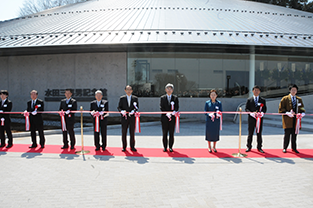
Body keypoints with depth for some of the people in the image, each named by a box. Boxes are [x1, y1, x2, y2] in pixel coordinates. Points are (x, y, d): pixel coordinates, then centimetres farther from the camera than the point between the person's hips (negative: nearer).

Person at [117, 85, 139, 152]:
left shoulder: (135, 98, 8)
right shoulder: (122, 98, 7)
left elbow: (137, 107, 4)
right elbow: (119, 107, 4)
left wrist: (133, 111, -16)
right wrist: (121, 111, -16)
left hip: (132, 118, 0)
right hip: (124, 118, 0)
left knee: (132, 133, 5)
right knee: (124, 133, 4)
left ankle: (132, 147, 15)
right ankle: (124, 147, 14)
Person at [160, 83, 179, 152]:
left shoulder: (175, 98, 9)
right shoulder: (162, 98, 7)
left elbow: (177, 107, 2)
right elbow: (161, 107, -2)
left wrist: (174, 112, -19)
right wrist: (166, 113, -16)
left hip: (172, 118, 0)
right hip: (164, 118, 0)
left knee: (171, 133, 3)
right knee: (164, 133, 4)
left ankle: (170, 147, 12)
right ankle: (165, 147, 12)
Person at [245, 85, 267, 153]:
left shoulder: (263, 100, 10)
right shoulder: (249, 100, 8)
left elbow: (265, 109, 6)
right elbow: (246, 109, 2)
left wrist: (262, 113, -15)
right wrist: (252, 113, -15)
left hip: (259, 119, 1)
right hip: (251, 119, 0)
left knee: (259, 134, 5)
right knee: (250, 134, 4)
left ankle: (259, 147, 14)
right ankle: (249, 147, 14)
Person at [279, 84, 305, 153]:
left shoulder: (299, 99, 14)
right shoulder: (285, 99, 1)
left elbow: (302, 108, 15)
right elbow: (280, 109, -2)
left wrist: (302, 113, -7)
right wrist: (287, 113, -17)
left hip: (296, 119, 4)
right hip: (288, 120, -4)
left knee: (294, 134, 7)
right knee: (287, 134, -4)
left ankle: (294, 148, 18)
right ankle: (285, 148, 8)